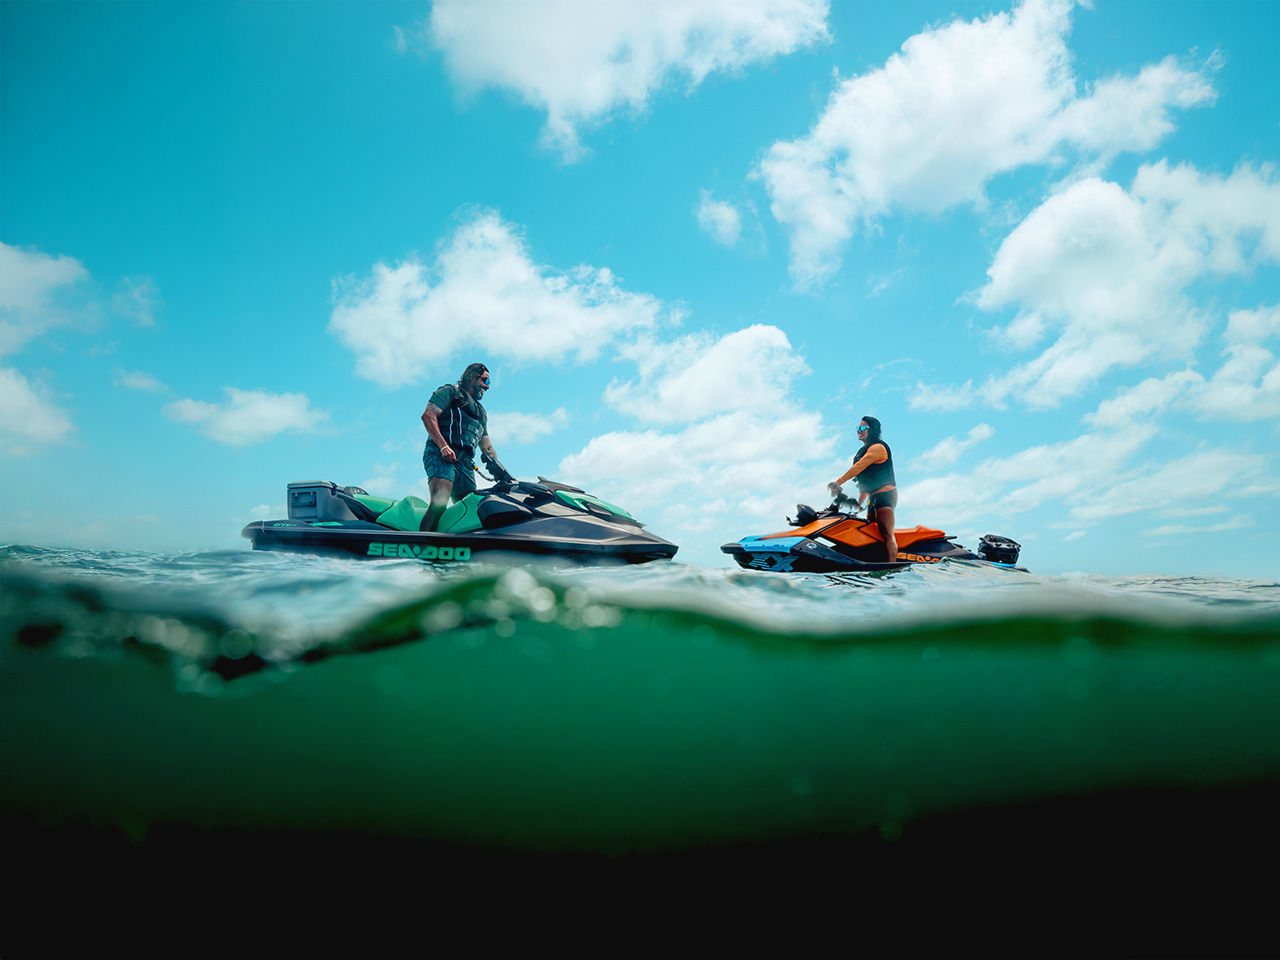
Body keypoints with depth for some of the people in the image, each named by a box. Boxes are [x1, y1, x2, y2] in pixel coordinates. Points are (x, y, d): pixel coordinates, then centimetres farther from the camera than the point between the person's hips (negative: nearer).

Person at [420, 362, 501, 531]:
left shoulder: (481, 412, 35)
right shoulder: (450, 391, 12)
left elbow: (486, 446, 32)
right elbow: (428, 415, -3)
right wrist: (444, 446, -17)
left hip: (466, 462, 8)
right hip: (441, 454, -8)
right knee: (439, 501, -30)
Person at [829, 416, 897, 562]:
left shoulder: (878, 447, -10)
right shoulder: (866, 450, 22)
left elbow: (859, 467, -21)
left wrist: (838, 483, -25)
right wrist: (860, 502, 20)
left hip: (884, 493, -10)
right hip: (874, 497, 10)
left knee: (886, 534, -20)